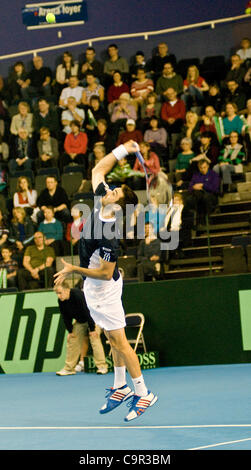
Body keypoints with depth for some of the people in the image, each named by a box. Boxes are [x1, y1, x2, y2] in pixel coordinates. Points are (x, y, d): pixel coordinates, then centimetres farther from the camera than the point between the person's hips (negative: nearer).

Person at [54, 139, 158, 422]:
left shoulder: (108, 236, -30)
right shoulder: (100, 203, -7)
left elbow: (106, 273, -26)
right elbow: (98, 170, 5)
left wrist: (73, 270, -24)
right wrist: (121, 151, -2)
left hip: (104, 290, -9)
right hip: (93, 289, 9)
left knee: (118, 340, -5)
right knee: (112, 338, 15)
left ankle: (143, 394, 0)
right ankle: (121, 387, 25)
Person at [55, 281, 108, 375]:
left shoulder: (78, 295, -34)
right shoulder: (61, 301, -12)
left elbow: (88, 312, -30)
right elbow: (66, 317, -1)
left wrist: (92, 329, -26)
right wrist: (70, 331, -3)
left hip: (93, 318, -7)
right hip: (80, 321, 7)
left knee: (94, 338, -19)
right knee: (72, 339, 2)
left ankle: (102, 367, -15)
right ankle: (69, 368, 8)